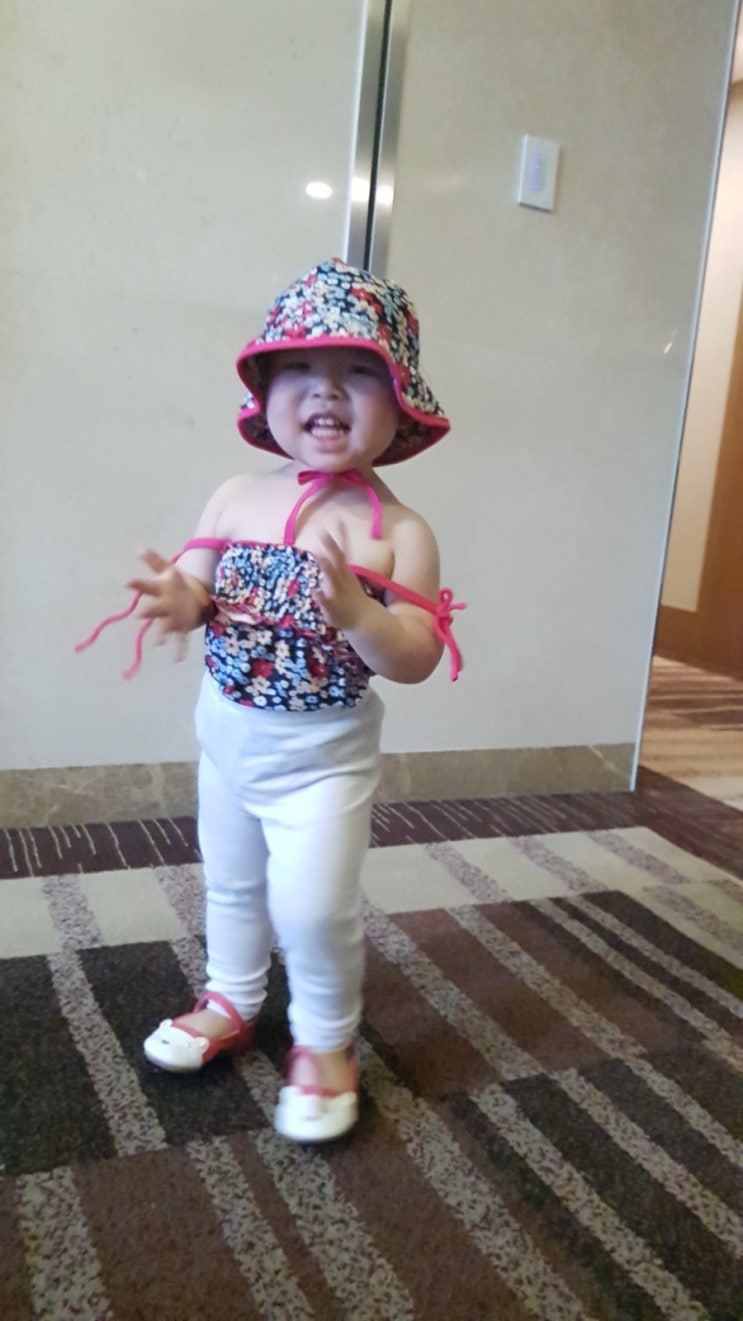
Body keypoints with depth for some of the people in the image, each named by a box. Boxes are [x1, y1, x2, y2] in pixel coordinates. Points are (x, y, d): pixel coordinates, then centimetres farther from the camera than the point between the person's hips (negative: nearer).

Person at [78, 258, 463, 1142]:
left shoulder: (398, 531, -17)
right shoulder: (236, 498, -6)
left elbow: (416, 660, -19)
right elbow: (197, 586, -3)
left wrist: (357, 615, -38)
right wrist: (178, 599, -27)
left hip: (325, 758, -4)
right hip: (227, 738, 5)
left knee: (314, 908, -5)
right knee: (231, 883, 22)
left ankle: (325, 1043, 24)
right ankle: (232, 1000, 48)